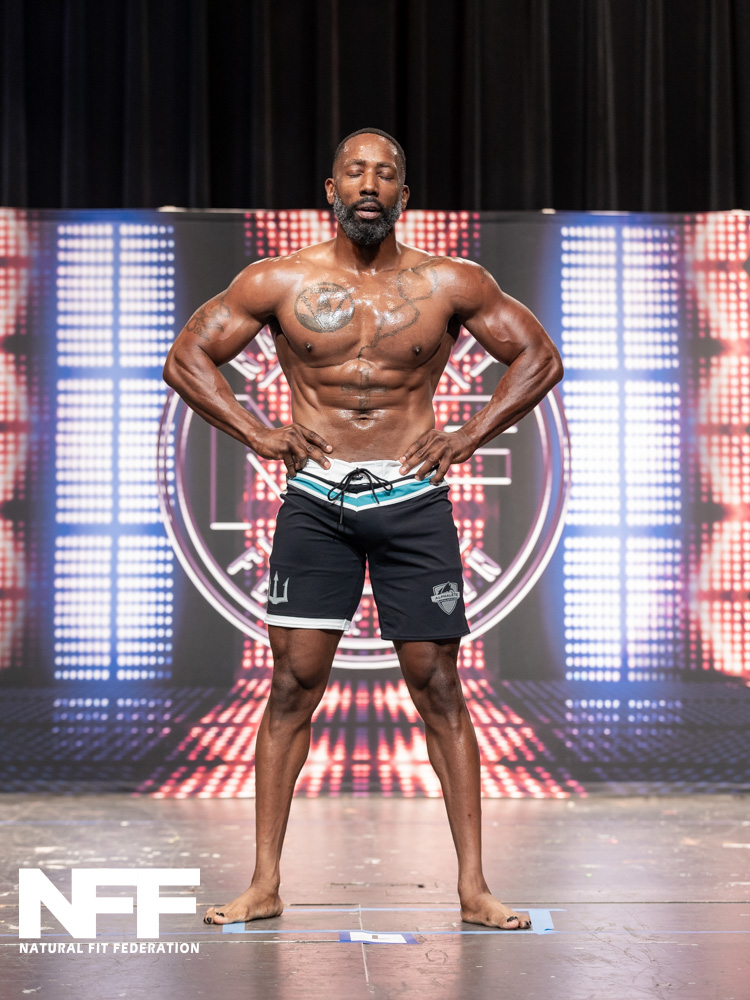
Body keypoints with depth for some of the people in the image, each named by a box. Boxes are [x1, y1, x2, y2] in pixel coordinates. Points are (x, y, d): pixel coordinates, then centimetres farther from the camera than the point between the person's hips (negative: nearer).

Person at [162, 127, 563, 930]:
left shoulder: (450, 284, 3)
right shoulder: (279, 282, 3)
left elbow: (540, 359, 10)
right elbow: (186, 359, 9)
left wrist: (466, 438, 0)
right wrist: (258, 435, -1)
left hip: (414, 502, 0)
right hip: (315, 501, 0)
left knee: (438, 688, 0)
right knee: (293, 686, -2)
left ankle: (473, 888, 7)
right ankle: (264, 884, 6)